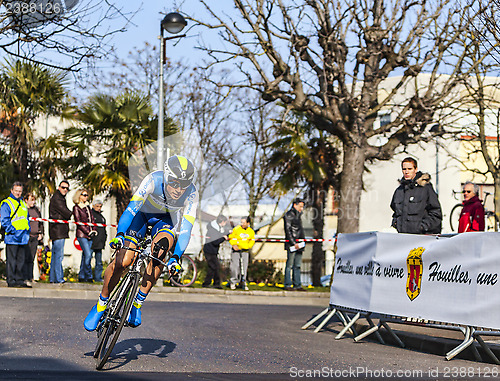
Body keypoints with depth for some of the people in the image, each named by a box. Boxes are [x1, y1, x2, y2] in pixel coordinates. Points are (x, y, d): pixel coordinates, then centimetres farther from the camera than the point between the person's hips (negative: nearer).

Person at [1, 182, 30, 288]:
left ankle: (19, 280, 12)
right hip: (12, 238, -7)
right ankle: (11, 281, -1)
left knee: (21, 260, 8)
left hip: (23, 238, 7)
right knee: (12, 260, -5)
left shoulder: (23, 204, 18)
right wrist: (14, 232, -17)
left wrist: (27, 231, 10)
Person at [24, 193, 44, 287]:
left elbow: (40, 222, 25)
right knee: (26, 258, -10)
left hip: (35, 237, 6)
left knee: (32, 259, 6)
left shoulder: (36, 209, 17)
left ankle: (30, 278, 10)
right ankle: (25, 278, -9)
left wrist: (40, 233, 16)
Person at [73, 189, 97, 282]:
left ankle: (81, 276, 9)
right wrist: (88, 232, -13)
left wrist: (94, 230, 1)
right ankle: (89, 276, -9)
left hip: (89, 236, 6)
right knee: (88, 254, -14)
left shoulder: (87, 207, 18)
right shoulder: (76, 208, -2)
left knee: (85, 255, 4)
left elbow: (92, 219, 17)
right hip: (81, 235, -6)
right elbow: (79, 222, -8)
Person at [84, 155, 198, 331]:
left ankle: (138, 302, -20)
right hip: (142, 213, -1)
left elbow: (185, 229, -33)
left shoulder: (191, 194, -30)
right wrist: (119, 235, -53)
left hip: (165, 218, 1)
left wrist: (176, 258, -45)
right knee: (122, 261, -18)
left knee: (161, 247, -33)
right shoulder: (153, 180, -34)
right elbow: (132, 208, -39)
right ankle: (101, 305, 6)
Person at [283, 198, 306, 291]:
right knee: (290, 265, -5)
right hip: (291, 244, -8)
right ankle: (287, 285, -2)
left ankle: (297, 285, 8)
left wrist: (302, 245, 20)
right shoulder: (288, 215, -6)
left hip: (299, 244, 8)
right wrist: (294, 243, -18)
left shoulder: (298, 215, 20)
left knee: (297, 265, 7)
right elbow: (288, 230, -13)